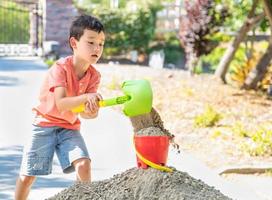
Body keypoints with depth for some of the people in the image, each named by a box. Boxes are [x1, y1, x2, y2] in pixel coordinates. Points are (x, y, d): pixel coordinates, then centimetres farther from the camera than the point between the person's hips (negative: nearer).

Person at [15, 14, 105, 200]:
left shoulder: (94, 76, -7)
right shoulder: (60, 68, -21)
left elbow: (84, 111, -13)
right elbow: (60, 103, -32)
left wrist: (91, 111, -36)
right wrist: (85, 97, -46)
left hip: (70, 127, 3)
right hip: (45, 124, -3)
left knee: (84, 164, -20)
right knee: (27, 176, -1)